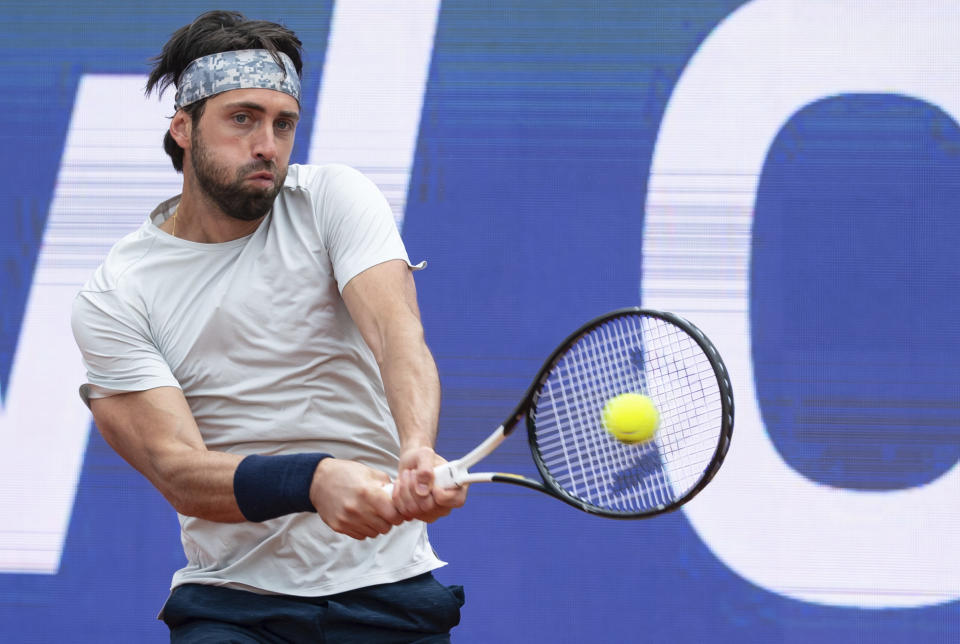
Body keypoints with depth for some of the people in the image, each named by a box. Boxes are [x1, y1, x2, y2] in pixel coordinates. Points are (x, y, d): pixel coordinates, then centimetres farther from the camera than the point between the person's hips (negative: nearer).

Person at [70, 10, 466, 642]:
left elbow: (397, 334, -16)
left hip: (385, 585, 2)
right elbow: (179, 474, -14)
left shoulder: (335, 199, 0)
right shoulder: (112, 300, -4)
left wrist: (417, 450, -38)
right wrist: (314, 481, -34)